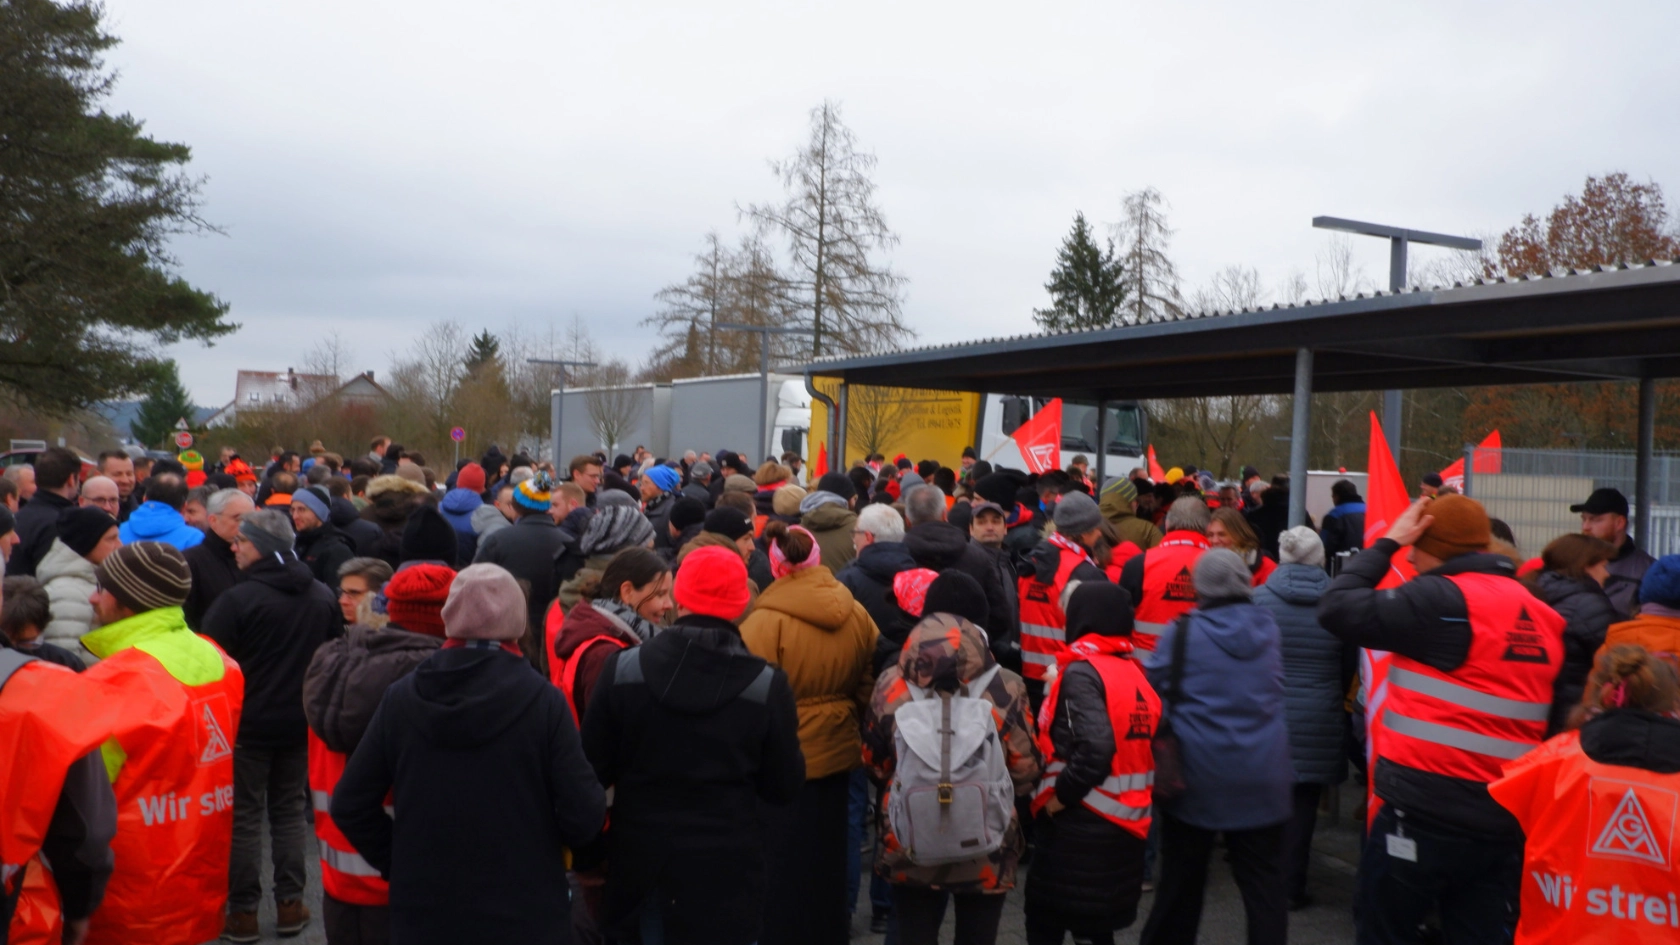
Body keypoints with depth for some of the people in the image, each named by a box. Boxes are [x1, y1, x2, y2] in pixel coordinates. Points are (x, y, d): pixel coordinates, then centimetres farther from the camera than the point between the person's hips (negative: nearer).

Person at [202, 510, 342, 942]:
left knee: (244, 816, 6)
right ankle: (290, 904, 19)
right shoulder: (323, 596, 1)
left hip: (248, 723, -5)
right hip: (300, 723, 5)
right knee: (289, 810, 15)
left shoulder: (238, 599, -17)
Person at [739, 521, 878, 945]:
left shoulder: (765, 621, -20)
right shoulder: (856, 614, -4)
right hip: (836, 754, 5)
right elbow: (867, 688, 6)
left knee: (782, 869, 9)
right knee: (825, 860, 20)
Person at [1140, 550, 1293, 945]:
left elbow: (1150, 687, 0)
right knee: (1264, 882, 8)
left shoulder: (1183, 632, -10)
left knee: (1182, 880, 12)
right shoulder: (1268, 628, 2)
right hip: (1261, 776, 2)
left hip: (1198, 773, -2)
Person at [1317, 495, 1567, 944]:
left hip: (1427, 810, -7)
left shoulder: (1444, 598, -13)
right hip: (1505, 816, 7)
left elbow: (1337, 608, -12)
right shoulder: (1540, 613, 10)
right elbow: (1558, 714, 14)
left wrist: (1388, 541, -3)